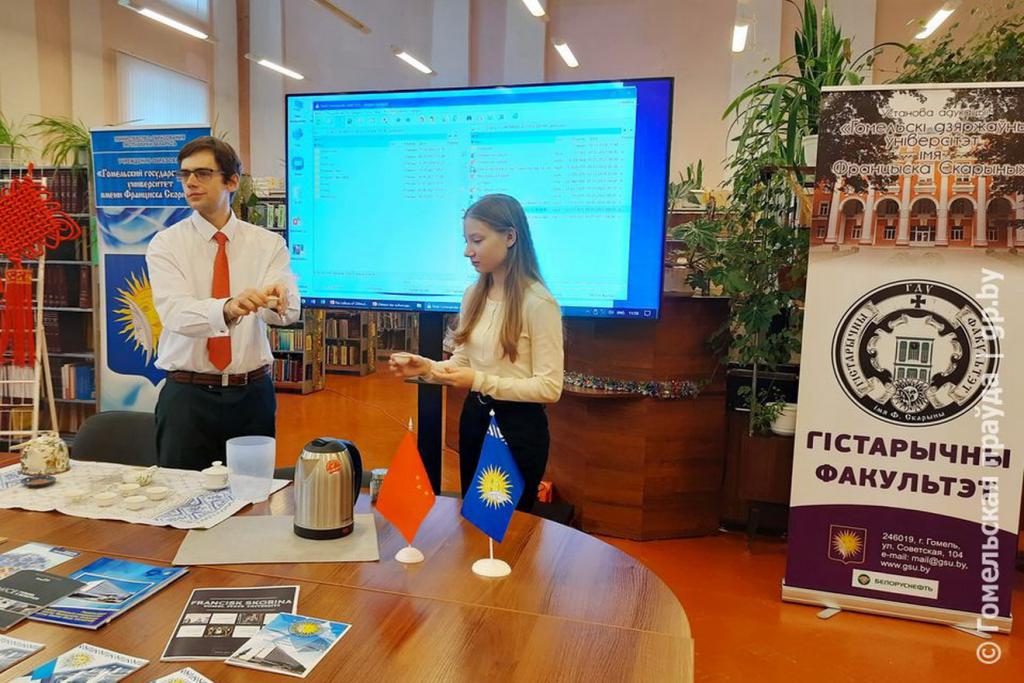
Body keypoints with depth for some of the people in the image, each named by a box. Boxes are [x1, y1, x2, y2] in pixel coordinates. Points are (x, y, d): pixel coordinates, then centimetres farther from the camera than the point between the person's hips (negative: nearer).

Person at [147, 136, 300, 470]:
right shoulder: (165, 244, -1)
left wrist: (276, 297, -39)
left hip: (252, 394, 1)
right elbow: (177, 314, -19)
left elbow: (289, 311, -15)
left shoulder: (268, 243, 2)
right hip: (187, 395, -1)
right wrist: (228, 308, -40)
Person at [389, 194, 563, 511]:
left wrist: (481, 381, -25)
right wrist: (427, 367, -9)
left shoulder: (538, 303, -19)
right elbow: (464, 362, 11)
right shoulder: (473, 295, 5)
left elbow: (549, 388, -19)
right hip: (474, 418, 7)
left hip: (519, 427, -7)